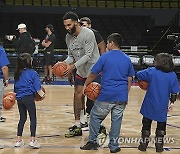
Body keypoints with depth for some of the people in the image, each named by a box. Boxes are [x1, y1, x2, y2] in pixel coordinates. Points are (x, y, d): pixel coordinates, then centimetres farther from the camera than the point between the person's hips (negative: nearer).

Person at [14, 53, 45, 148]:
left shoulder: (17, 74, 9)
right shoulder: (33, 73, -7)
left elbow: (16, 88, 16)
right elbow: (37, 87, -7)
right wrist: (41, 94, 7)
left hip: (19, 98, 6)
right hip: (29, 97, -6)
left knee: (22, 118, 16)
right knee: (33, 118, 1)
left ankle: (18, 140, 18)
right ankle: (32, 140, -5)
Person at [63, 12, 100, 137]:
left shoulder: (88, 34, -21)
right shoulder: (68, 37, 1)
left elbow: (88, 55, -25)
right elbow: (71, 55, 7)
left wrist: (73, 66, -31)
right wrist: (64, 63, -13)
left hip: (93, 68, -7)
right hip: (81, 70, 7)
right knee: (78, 94, 4)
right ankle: (77, 126, 10)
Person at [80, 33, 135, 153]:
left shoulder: (105, 57, -4)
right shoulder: (127, 59, 9)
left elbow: (93, 74, 0)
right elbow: (130, 80, 11)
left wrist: (86, 84, 15)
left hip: (106, 95, -3)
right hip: (121, 96, 4)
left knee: (95, 116, 11)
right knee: (117, 120, 8)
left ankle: (92, 142, 13)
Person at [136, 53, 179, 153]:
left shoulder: (151, 72, -10)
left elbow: (137, 75, -5)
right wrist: (172, 102, 9)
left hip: (149, 105, -1)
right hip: (162, 107, 1)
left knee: (146, 125, 14)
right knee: (161, 126, 16)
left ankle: (144, 143, 19)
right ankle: (159, 146, 18)